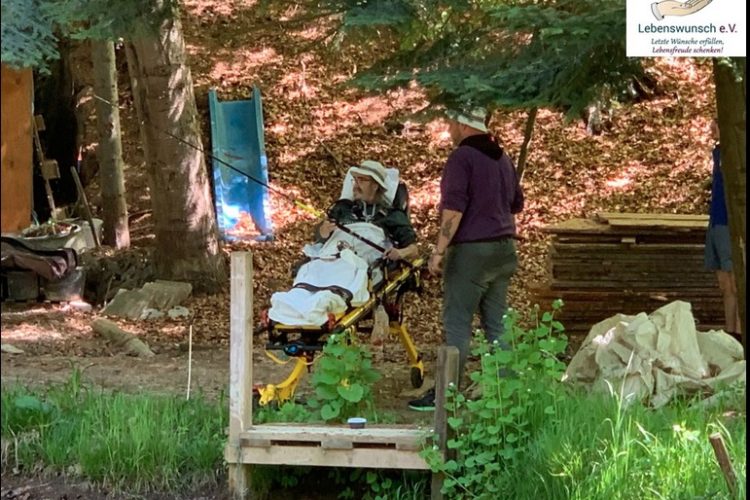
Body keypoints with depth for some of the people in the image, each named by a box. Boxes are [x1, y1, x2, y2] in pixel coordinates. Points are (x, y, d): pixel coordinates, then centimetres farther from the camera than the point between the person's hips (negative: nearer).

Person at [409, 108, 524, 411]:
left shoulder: (462, 157, -11)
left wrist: (439, 251, -17)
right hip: (503, 249, 8)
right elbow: (516, 205, 22)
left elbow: (454, 208, -18)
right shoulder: (502, 158, 15)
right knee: (496, 323, 11)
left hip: (471, 250, -8)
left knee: (457, 323, -5)